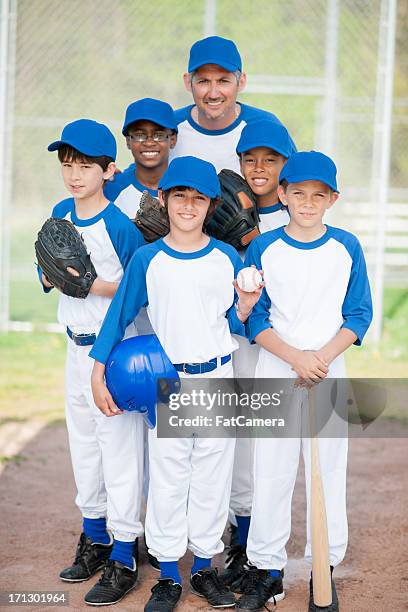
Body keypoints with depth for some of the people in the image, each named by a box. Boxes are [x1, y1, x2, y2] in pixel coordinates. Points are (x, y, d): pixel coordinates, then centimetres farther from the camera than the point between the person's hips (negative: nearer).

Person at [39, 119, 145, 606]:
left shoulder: (120, 226, -16)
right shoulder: (61, 213, 6)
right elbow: (47, 275, 13)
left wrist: (95, 285, -24)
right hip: (76, 346, 8)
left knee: (119, 448, -2)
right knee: (83, 445, 18)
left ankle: (122, 559, 6)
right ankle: (94, 540, 34)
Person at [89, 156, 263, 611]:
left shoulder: (227, 258, -1)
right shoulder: (147, 259, -3)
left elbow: (234, 326, 6)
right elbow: (119, 315, 2)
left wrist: (245, 307, -15)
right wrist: (98, 373, -2)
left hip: (218, 378, 1)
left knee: (213, 478, 8)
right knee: (167, 480, 5)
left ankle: (203, 568, 21)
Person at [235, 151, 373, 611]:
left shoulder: (346, 248, 0)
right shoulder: (263, 248, -1)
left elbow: (358, 314, 1)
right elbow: (254, 317, -2)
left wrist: (323, 357, -14)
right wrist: (296, 358, -15)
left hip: (330, 371, 0)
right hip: (275, 370, 0)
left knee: (328, 469, 4)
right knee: (270, 470, 3)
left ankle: (324, 568, 17)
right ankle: (265, 569, 14)